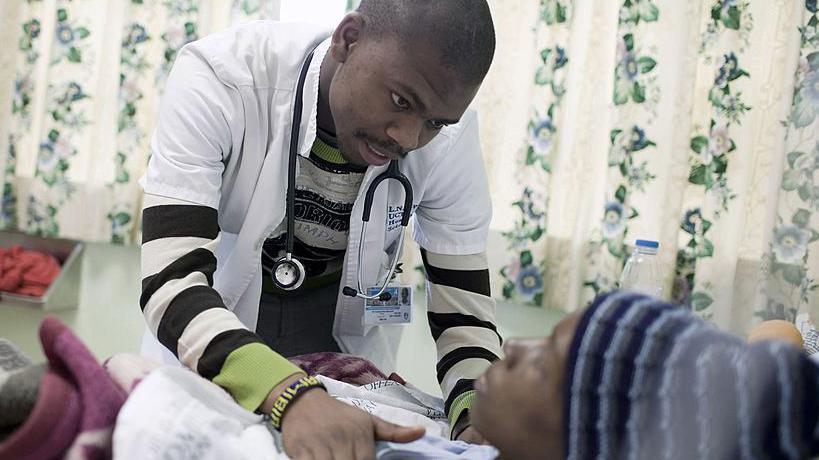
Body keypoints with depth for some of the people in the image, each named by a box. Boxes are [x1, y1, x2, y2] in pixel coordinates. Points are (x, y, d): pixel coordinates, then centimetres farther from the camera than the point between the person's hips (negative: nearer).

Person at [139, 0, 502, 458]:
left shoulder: (450, 135, -24)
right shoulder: (217, 80, -32)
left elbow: (465, 309, -18)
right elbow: (170, 281, -39)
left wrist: (480, 417, -38)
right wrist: (292, 394, -55)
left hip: (344, 326, 1)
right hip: (211, 317, -1)